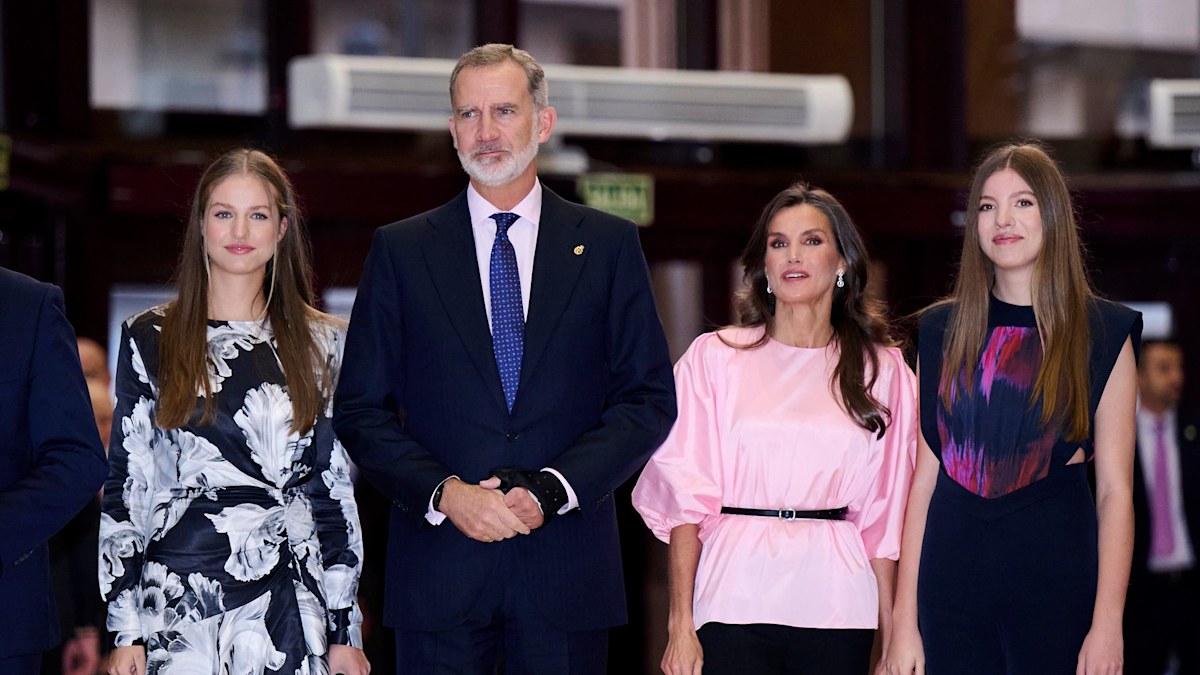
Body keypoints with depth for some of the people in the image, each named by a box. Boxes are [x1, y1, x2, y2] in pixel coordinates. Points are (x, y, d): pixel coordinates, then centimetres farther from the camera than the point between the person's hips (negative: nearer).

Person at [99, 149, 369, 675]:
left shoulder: (319, 343, 9)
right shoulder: (150, 340, 5)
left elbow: (335, 489, 8)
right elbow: (125, 486, 4)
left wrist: (344, 630, 3)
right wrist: (125, 631, -2)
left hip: (291, 610, 1)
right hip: (178, 603, -1)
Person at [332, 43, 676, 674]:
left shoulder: (608, 245, 8)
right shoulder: (401, 250, 7)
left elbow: (649, 398, 3)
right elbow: (360, 410, 4)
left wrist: (552, 488, -10)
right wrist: (445, 493, -11)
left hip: (567, 570, 0)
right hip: (438, 569, 0)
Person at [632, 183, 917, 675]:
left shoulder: (881, 370, 8)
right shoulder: (715, 357, 4)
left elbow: (883, 516, 7)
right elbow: (685, 499, 0)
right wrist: (680, 625, -7)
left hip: (837, 609, 1)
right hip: (735, 605, -1)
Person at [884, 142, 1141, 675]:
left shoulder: (1103, 333, 2)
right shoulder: (943, 331, 9)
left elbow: (1114, 490, -3)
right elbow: (924, 477, 7)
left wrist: (1107, 627, -11)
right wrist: (904, 620, 1)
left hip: (1055, 572, -2)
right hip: (952, 581, 2)